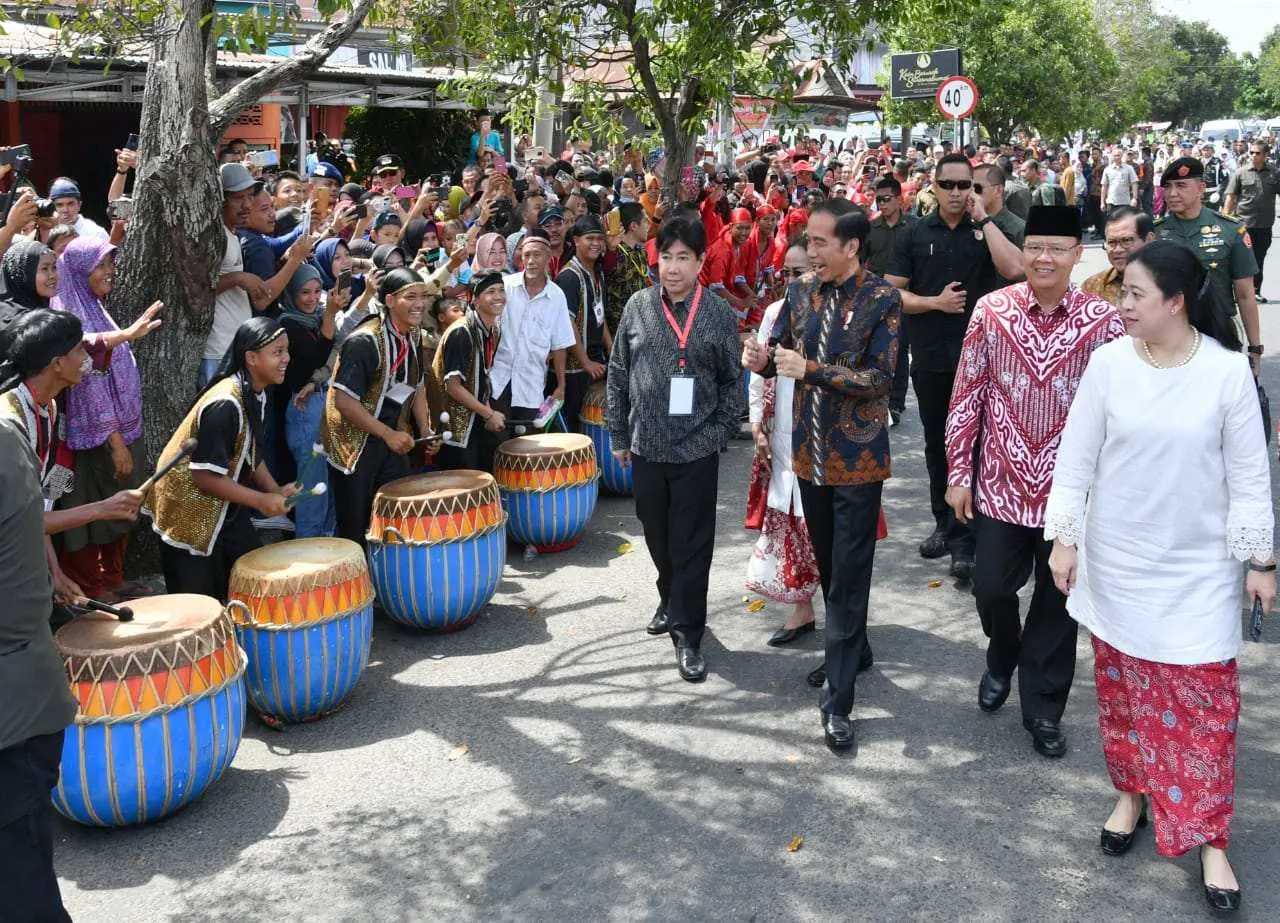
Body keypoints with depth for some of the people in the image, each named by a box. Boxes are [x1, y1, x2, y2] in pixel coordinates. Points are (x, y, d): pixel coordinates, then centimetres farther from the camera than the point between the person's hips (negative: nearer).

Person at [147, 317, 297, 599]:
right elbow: (205, 475, -28)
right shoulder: (225, 404, -28)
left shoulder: (256, 395, 0)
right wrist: (261, 501, -22)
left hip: (223, 508, 9)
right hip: (189, 515, -9)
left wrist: (275, 490, -2)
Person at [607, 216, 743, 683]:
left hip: (696, 450, -3)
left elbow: (732, 382, 1)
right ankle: (671, 599, 41)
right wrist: (618, 434, 6)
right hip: (646, 446, 3)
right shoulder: (638, 306, 2)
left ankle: (688, 635, 11)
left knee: (692, 545, 2)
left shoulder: (719, 313, -4)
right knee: (657, 536, 17)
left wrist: (719, 435, -5)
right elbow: (618, 374, 7)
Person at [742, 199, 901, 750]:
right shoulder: (803, 291, 3)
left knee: (849, 575, -2)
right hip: (811, 452, 6)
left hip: (858, 458, -5)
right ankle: (853, 651, 41)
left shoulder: (883, 300, -12)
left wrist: (811, 369, -27)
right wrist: (761, 359, -15)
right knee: (826, 564, 18)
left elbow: (880, 378, -18)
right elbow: (781, 354, 9)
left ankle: (838, 702, 4)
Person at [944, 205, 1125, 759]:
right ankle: (1002, 661, 40)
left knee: (1059, 598, 10)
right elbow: (966, 396, 1)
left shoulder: (1104, 320, -7)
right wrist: (958, 474, 1)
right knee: (991, 587, 7)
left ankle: (1043, 708, 28)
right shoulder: (991, 311, -4)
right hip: (1001, 483, 1)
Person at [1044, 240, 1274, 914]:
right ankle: (1132, 793, 35)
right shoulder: (1108, 362, -7)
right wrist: (1065, 539, -3)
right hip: (1118, 561, 2)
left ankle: (1210, 839, 15)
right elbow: (1076, 458, -2)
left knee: (1204, 699, 2)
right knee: (1123, 686, 14)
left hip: (1198, 568, -2)